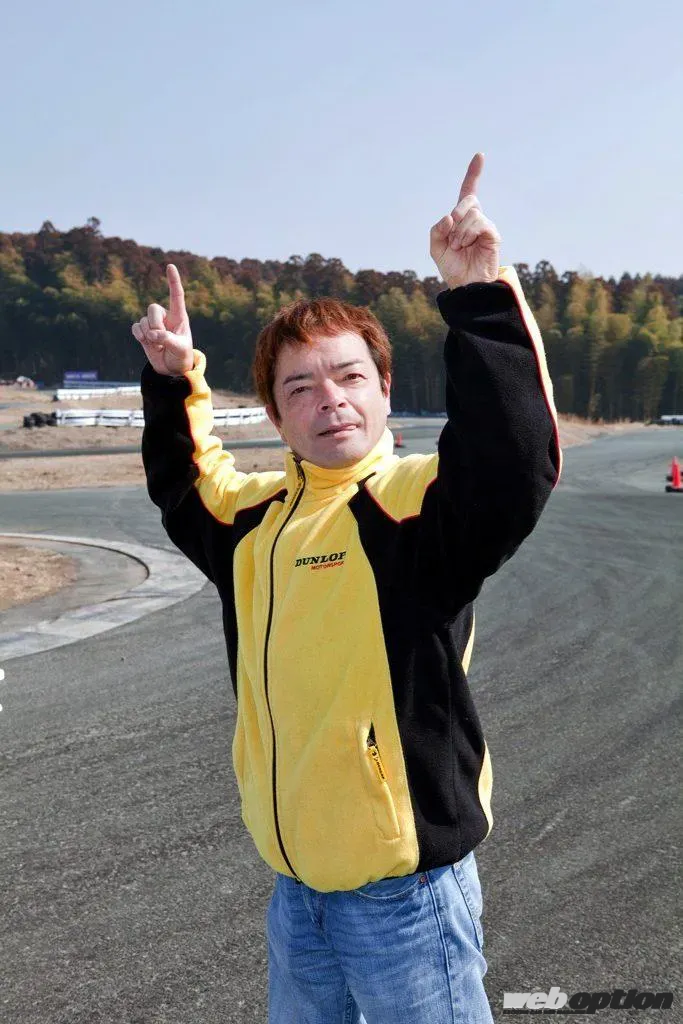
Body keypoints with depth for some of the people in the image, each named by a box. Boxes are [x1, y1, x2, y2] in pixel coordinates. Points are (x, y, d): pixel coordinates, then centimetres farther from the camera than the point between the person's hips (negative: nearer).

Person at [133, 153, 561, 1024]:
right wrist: (173, 381, 12)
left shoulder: (416, 499, -15)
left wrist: (478, 297, -39)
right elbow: (186, 486, 26)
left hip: (406, 895, -7)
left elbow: (515, 460, -35)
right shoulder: (257, 516, 6)